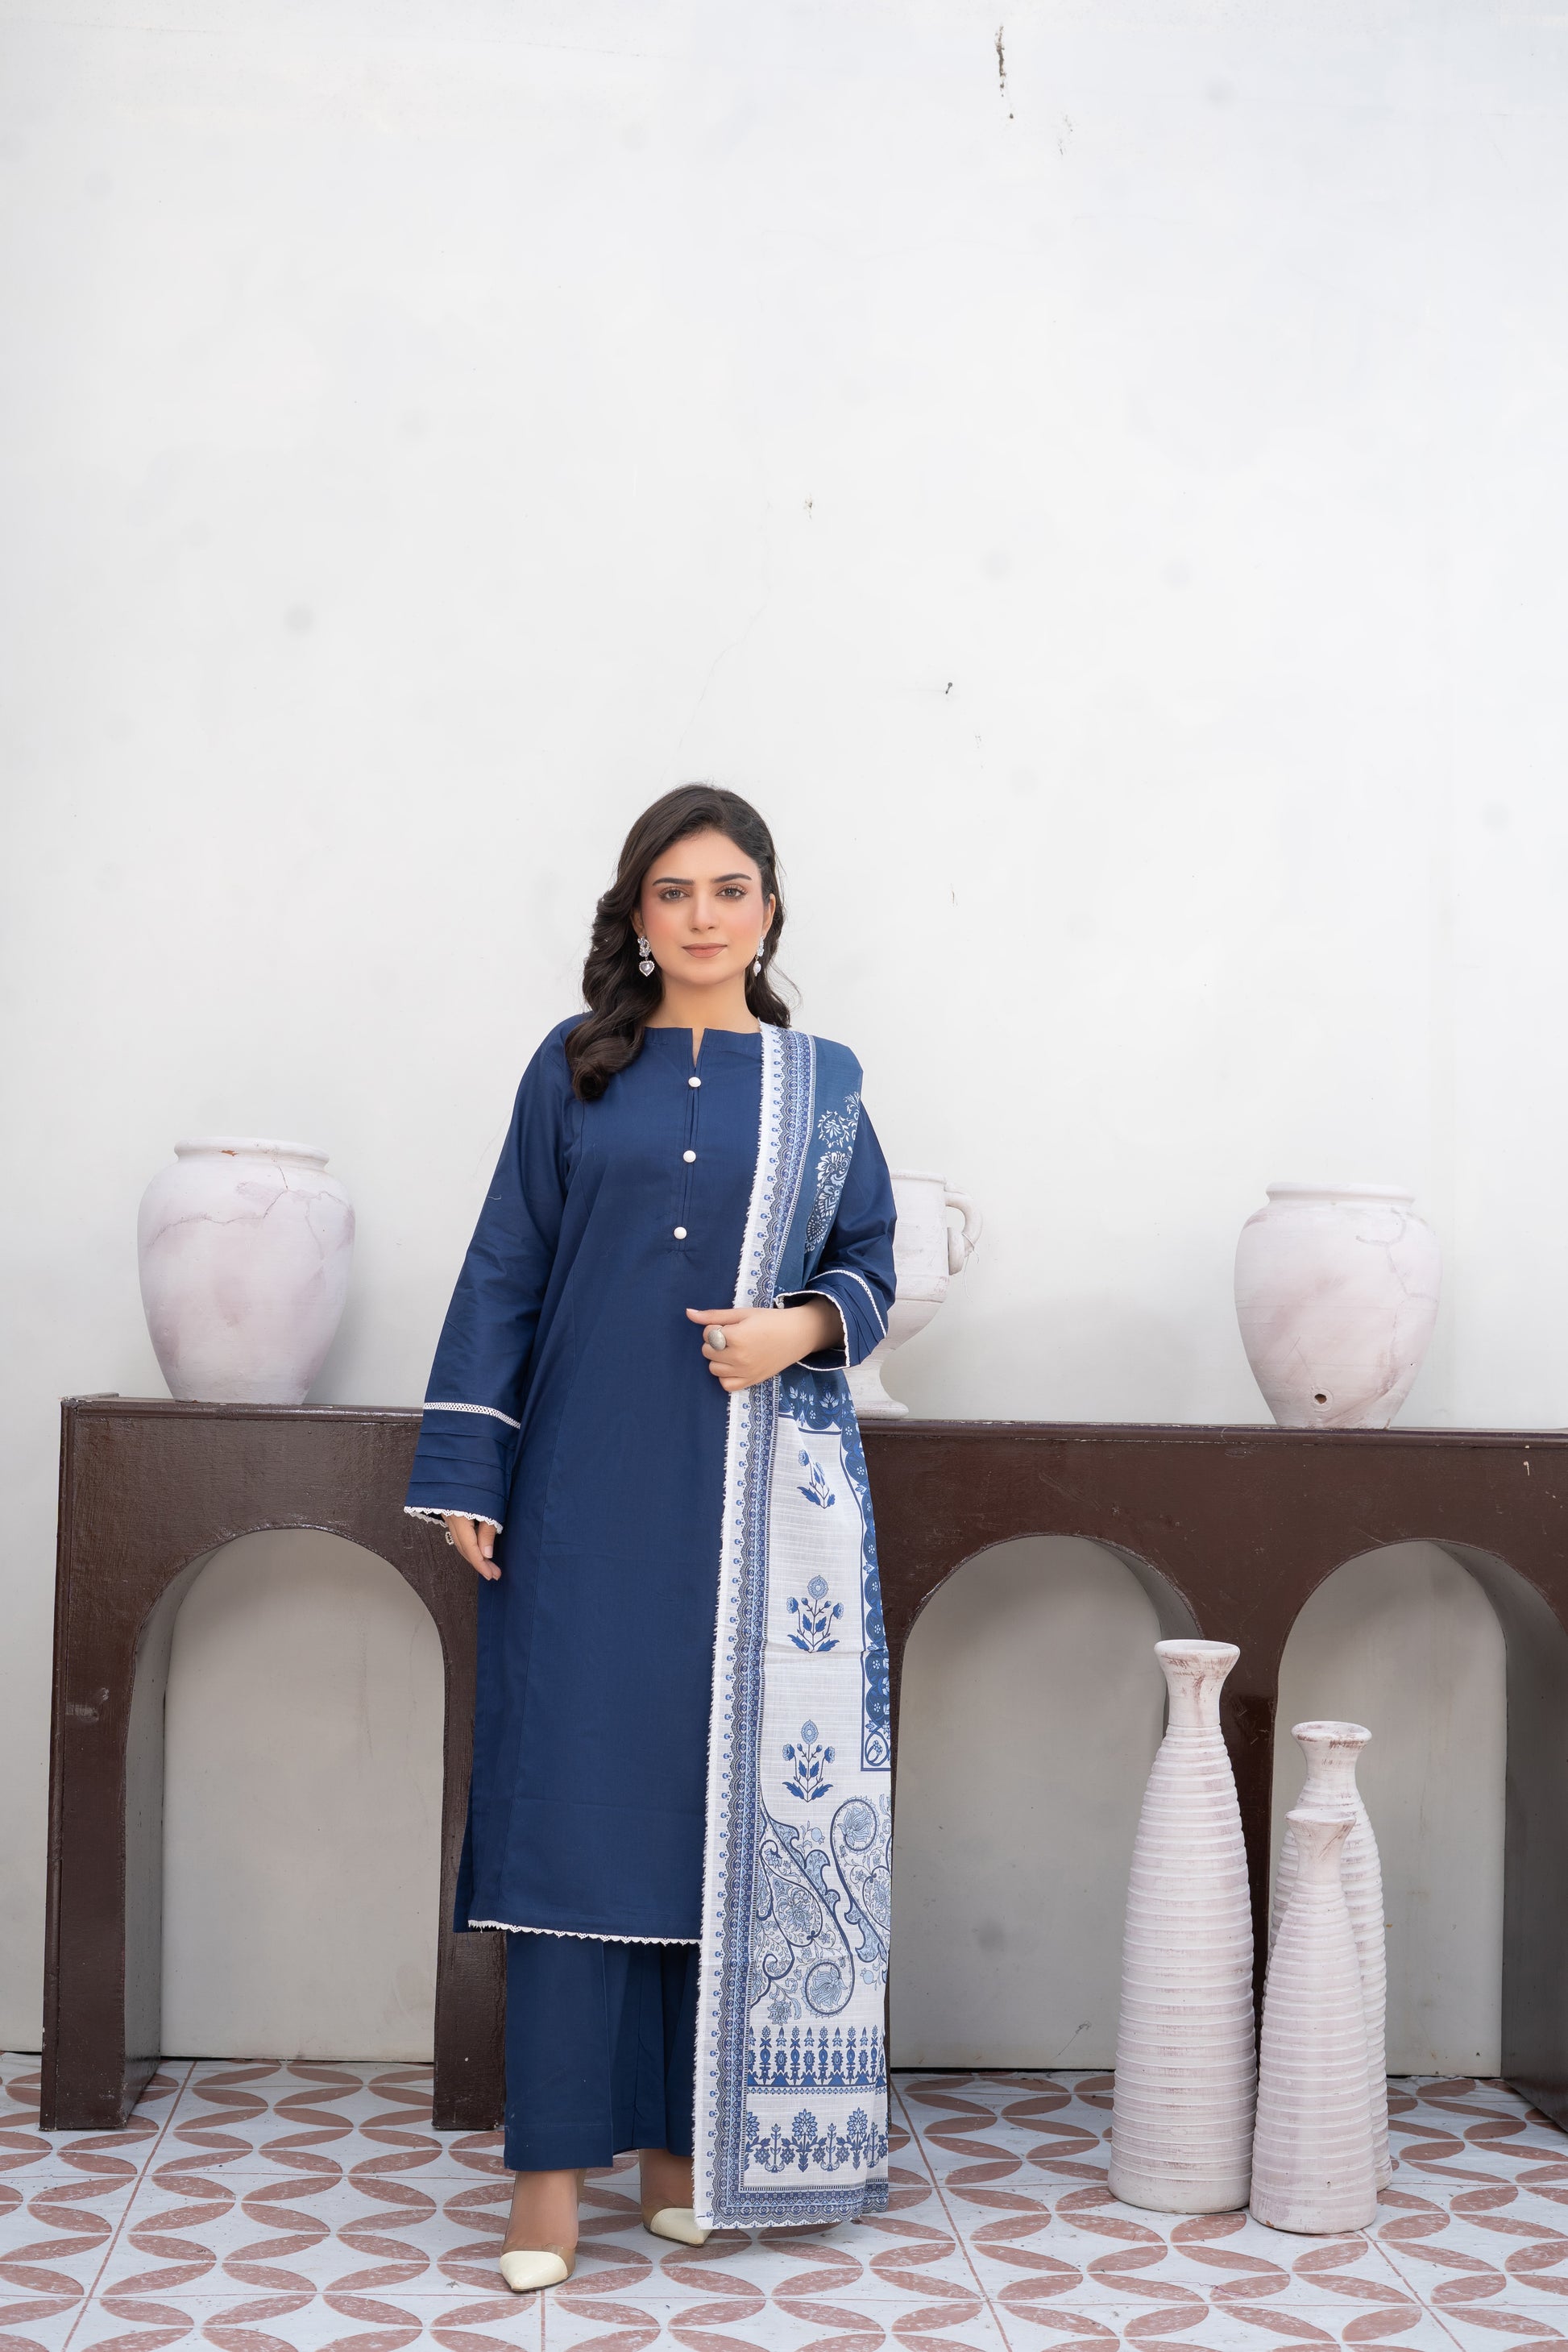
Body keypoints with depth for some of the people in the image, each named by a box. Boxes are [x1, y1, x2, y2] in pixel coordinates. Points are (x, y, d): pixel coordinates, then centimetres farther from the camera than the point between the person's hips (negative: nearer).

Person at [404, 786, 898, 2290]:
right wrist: (466, 1475, -2)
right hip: (592, 1488, -1)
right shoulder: (578, 1067, 6)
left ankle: (690, 2138, 16)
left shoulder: (823, 1083, 9)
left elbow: (869, 1262, 12)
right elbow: (504, 1269, 4)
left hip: (761, 1490, 1)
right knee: (574, 1794, -4)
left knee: (737, 1802, 4)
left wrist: (804, 1327, -10)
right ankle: (552, 2164, 1)